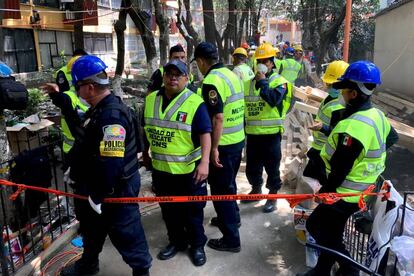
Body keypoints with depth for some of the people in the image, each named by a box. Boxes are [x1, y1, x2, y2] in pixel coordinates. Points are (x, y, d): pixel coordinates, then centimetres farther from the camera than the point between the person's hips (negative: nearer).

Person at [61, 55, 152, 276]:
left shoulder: (112, 116, -30)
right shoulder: (98, 109, 5)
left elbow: (110, 163, -32)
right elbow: (87, 141, 21)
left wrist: (98, 194, -23)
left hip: (116, 189, -11)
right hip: (97, 186, 11)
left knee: (125, 232, 7)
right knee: (92, 226, 28)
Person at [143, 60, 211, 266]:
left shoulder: (195, 103, -13)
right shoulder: (151, 100, 3)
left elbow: (205, 134, -16)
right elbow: (146, 130, 14)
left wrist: (204, 162, -25)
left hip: (189, 169, -5)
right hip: (160, 168, 5)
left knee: (192, 210, 11)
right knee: (168, 210, 19)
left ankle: (197, 245, 32)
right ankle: (176, 241, 40)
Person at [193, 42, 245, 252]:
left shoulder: (212, 81, -19)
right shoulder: (231, 74, 9)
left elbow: (218, 118, -24)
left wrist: (214, 148, -19)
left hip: (224, 144, -9)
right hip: (238, 139, 9)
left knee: (220, 189, 4)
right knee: (229, 184, 26)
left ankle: (231, 239, 14)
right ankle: (232, 217, 46)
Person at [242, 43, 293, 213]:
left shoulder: (279, 81, -5)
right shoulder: (251, 82, 12)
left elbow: (274, 100, -24)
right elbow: (244, 106, 17)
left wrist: (263, 82, -16)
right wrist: (244, 126, 16)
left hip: (271, 133, -6)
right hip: (252, 133, 6)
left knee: (271, 167, 4)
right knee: (252, 166, 17)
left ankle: (272, 197, 19)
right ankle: (256, 190, 38)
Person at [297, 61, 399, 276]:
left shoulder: (353, 127, -30)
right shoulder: (377, 115, 0)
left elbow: (339, 169, -25)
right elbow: (392, 138, 21)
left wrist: (324, 192, -12)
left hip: (347, 194, -9)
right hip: (365, 190, 9)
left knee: (315, 224, 7)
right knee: (332, 232, 20)